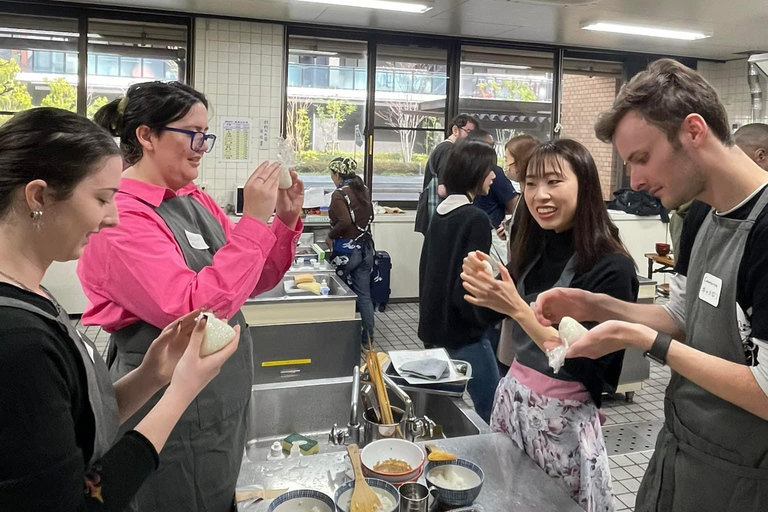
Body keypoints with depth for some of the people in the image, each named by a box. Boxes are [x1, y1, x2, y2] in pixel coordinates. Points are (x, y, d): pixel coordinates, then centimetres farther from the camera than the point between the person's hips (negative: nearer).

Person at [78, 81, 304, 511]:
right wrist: (253, 222, -28)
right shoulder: (120, 217, -20)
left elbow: (254, 281, 10)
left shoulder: (196, 201, 5)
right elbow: (195, 311, -29)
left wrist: (285, 222, -5)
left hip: (228, 393, 8)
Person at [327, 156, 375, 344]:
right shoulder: (364, 190, 8)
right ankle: (368, 336, 14)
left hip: (346, 249, -6)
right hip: (366, 248, 7)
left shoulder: (339, 194, -14)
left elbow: (344, 222, -24)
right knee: (364, 295, 10)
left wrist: (331, 236, -9)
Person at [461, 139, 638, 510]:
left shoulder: (611, 267, -18)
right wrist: (484, 286, -10)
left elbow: (583, 363, -20)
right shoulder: (534, 248, 2)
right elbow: (513, 333, 8)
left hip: (563, 415, -6)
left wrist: (516, 308, -28)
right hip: (512, 396, 6)